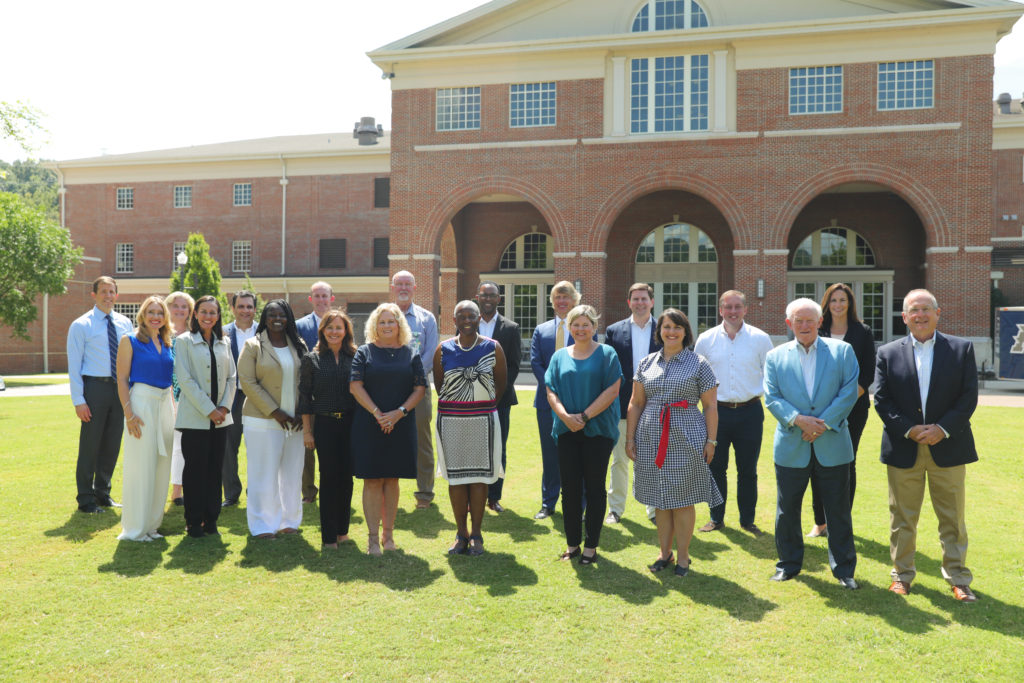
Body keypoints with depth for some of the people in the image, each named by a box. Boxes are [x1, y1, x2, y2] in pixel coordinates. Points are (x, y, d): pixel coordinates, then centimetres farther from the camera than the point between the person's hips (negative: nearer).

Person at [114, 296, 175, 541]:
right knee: (140, 466, -3)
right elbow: (122, 379, -7)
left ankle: (152, 524, 20)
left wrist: (174, 408, 14)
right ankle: (135, 528, 8)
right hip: (141, 402, -6)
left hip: (165, 404, 6)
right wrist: (128, 412, -15)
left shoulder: (167, 344, 14)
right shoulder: (130, 341, -3)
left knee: (161, 465, 9)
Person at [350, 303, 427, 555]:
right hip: (368, 427, -1)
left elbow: (420, 388, 2)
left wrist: (399, 412, -12)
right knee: (372, 480, 0)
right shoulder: (364, 352, 4)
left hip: (400, 426, 2)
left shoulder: (411, 354, 8)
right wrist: (377, 413, -14)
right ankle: (373, 537, 6)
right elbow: (356, 386, -4)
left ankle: (388, 534, 17)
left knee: (391, 480, 8)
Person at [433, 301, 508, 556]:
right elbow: (438, 384, 10)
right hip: (451, 420, 1)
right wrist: (455, 405, 8)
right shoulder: (444, 349, 3)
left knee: (479, 475, 2)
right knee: (455, 476, 6)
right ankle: (461, 534, 18)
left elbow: (501, 383, 8)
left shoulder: (493, 348, 0)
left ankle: (476, 534, 14)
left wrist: (483, 405, 8)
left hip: (483, 419, -1)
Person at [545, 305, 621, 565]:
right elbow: (551, 391, 4)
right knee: (570, 487, 5)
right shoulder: (560, 356, 10)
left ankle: (591, 545, 13)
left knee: (594, 487, 3)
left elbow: (612, 390, -8)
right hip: (567, 431, 3)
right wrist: (565, 417, -14)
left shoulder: (606, 354, 1)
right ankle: (572, 543, 17)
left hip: (597, 430, -3)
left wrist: (585, 416, -15)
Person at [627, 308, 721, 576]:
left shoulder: (699, 364, 2)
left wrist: (710, 441, -5)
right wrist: (630, 438, 6)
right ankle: (664, 553, 24)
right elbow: (635, 404, 11)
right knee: (660, 499, 10)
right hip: (652, 439, 3)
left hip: (686, 440, -3)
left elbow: (710, 406, 1)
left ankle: (683, 556, 17)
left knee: (682, 500, 3)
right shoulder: (646, 363, 10)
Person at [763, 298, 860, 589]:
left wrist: (823, 423, -13)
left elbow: (849, 392, -4)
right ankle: (788, 564, 26)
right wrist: (798, 419, -17)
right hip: (791, 446, 1)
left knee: (838, 511, 7)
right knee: (787, 510, 10)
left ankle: (844, 569, 22)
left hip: (832, 444, -1)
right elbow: (772, 397, -1)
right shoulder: (775, 357, 5)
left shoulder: (842, 351, 3)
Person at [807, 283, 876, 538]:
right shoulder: (818, 332, 8)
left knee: (846, 464, 3)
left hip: (853, 408, -1)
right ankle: (820, 522, 12)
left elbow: (868, 375, 0)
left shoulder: (862, 333, 4)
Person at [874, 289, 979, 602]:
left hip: (948, 446, 0)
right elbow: (882, 400, -1)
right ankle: (902, 574, 23)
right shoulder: (888, 353, 3)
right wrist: (908, 430, -13)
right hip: (903, 449, 0)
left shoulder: (962, 349, 2)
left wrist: (943, 428, -14)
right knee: (902, 517, 9)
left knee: (953, 518, 8)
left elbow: (969, 397, -2)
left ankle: (958, 579, 22)